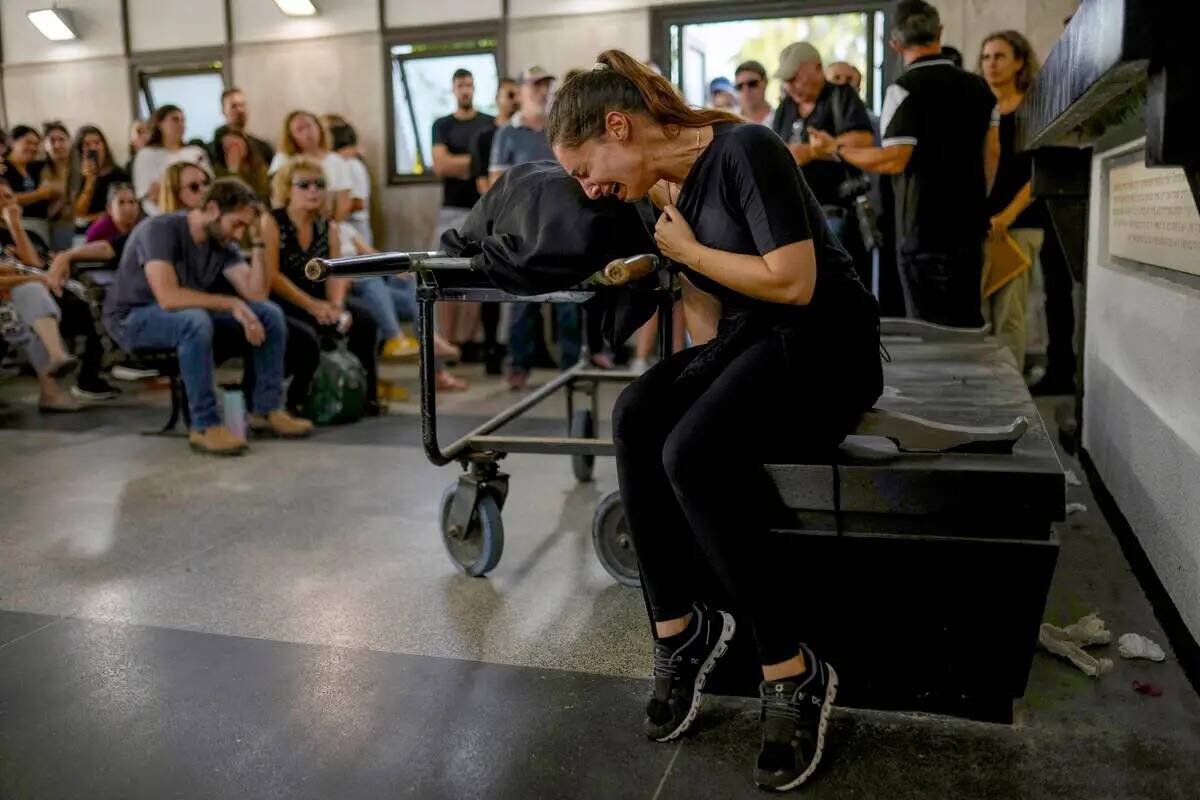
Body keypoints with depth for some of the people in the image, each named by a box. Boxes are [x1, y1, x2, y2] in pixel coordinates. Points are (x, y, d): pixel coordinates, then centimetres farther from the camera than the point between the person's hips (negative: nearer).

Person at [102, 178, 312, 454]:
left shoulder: (222, 242, -1)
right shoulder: (160, 230, -22)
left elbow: (256, 293, -9)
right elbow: (168, 297, -35)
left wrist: (257, 241, -14)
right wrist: (231, 303, -32)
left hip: (193, 318, 7)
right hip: (133, 319, -7)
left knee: (270, 313, -8)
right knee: (196, 320, -40)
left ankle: (266, 410, -5)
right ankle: (205, 426, -31)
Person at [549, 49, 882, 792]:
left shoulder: (744, 151, -14)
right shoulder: (662, 192, 9)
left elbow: (794, 284, -21)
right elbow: (708, 314, 13)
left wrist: (687, 250, -10)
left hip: (826, 344, -7)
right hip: (744, 344, 7)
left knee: (692, 453, -31)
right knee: (636, 416, -23)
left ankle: (794, 674, -16)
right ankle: (679, 625, -10)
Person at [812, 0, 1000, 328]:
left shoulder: (904, 90, -12)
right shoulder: (978, 86, 8)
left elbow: (894, 160, -18)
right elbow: (992, 153, 12)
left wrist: (836, 149, -6)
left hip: (923, 230, -6)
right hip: (970, 226, 6)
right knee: (968, 321, 15)